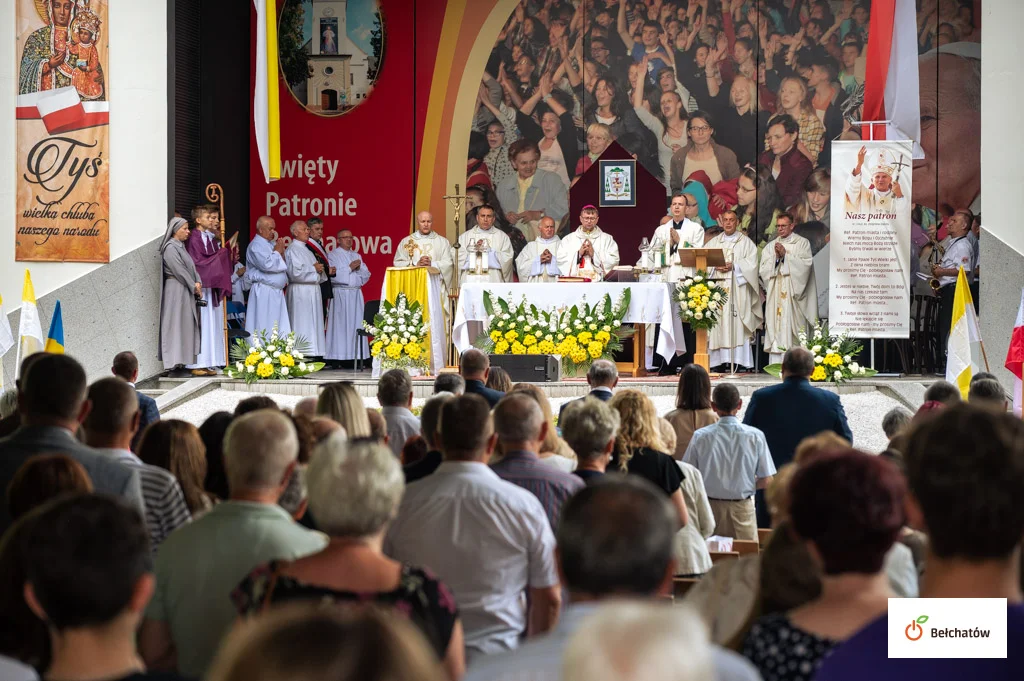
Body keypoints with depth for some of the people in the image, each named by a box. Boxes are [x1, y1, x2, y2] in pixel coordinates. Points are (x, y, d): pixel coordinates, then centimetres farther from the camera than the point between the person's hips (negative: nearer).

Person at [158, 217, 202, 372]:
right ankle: (175, 361, -6)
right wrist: (194, 287, -11)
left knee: (187, 325, 8)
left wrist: (198, 283, -4)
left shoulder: (181, 247, 17)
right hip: (176, 290, -9)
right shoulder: (170, 247, -12)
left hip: (186, 291, 9)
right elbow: (179, 270, -16)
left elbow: (191, 267, 12)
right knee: (177, 324, -7)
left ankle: (184, 359, 10)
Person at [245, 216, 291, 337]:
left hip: (277, 292, 9)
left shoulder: (272, 244, 17)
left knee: (279, 329, 7)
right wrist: (277, 252, -7)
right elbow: (267, 264, -24)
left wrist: (281, 252, 3)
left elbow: (282, 265, 22)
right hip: (264, 293, -9)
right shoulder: (256, 245, -10)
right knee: (265, 328, -9)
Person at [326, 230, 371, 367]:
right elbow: (332, 275, -12)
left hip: (356, 294, 6)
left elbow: (366, 275, 15)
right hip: (340, 294, -6)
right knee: (341, 326, -9)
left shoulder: (357, 256, 19)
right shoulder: (333, 255, 1)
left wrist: (359, 268, -4)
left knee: (356, 324, 1)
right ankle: (339, 357, -9)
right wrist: (349, 268, -9)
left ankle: (356, 356, 2)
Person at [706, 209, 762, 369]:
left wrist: (733, 266, -14)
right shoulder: (713, 242, 17)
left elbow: (751, 263, -3)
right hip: (718, 288, 3)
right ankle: (719, 360, -5)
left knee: (737, 325, -9)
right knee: (719, 325, -4)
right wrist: (715, 266, -11)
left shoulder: (746, 242, 8)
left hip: (738, 289, -3)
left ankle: (739, 360, -12)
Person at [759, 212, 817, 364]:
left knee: (793, 325, -9)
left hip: (793, 293, -3)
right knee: (776, 328, -4)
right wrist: (776, 256, -6)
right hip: (775, 293, 3)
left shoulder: (802, 243, 6)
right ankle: (776, 363, -5)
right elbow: (762, 269, 8)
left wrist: (785, 254, -9)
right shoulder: (770, 246, 16)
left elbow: (805, 265, -6)